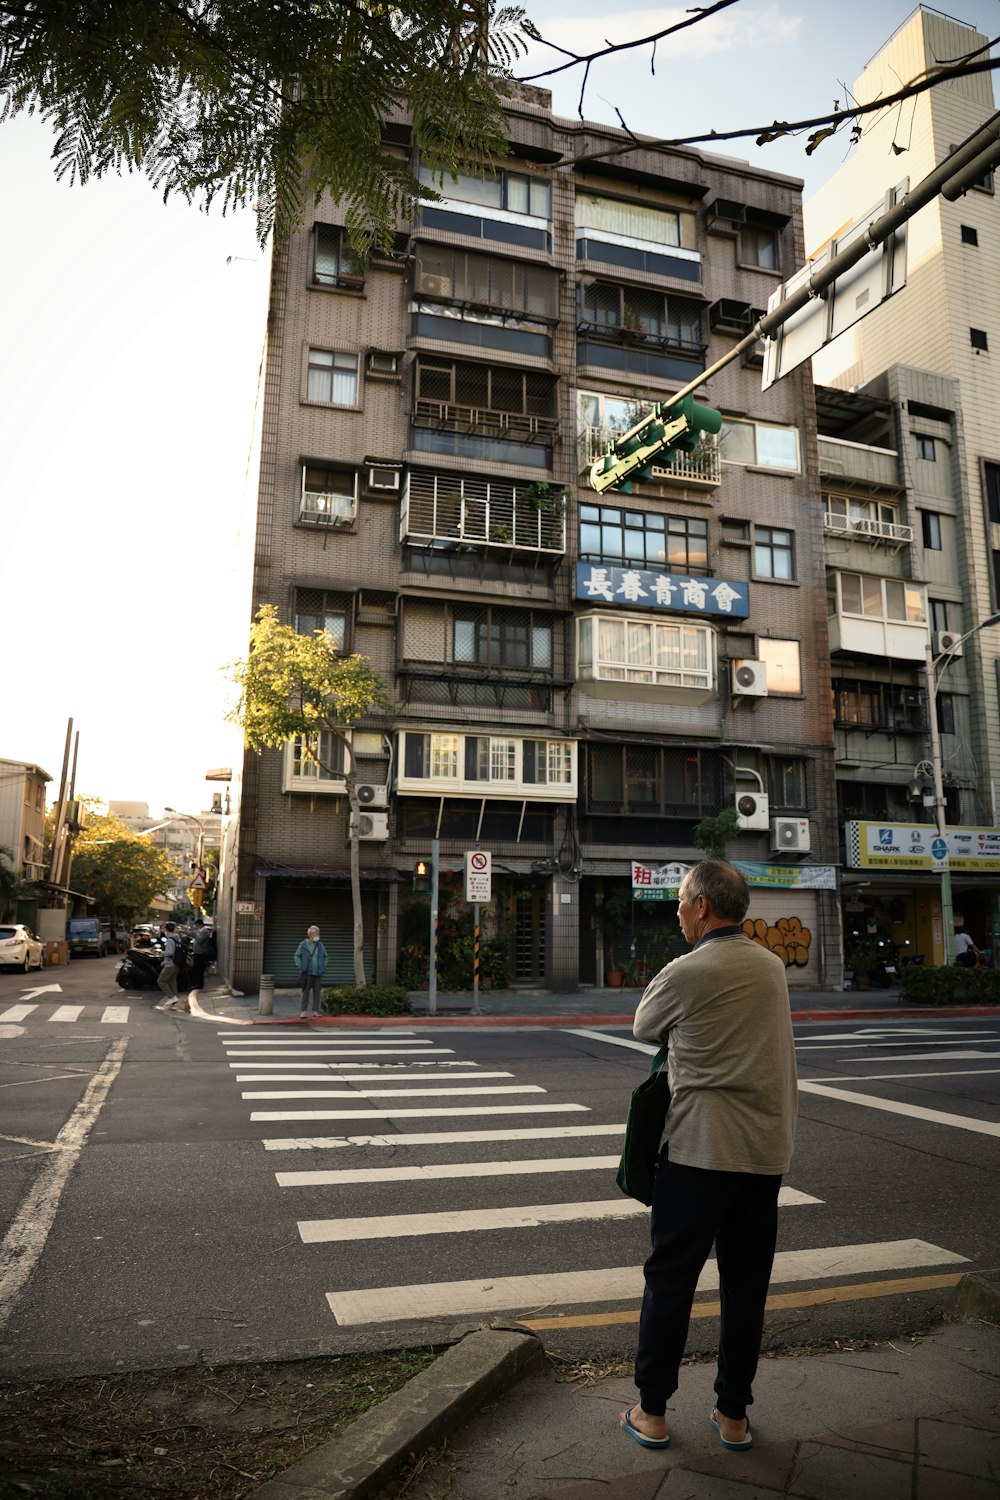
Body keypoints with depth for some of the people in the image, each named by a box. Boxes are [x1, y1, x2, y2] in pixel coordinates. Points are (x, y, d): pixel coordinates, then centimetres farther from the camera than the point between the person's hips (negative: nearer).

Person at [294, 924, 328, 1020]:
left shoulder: (320, 945, 4)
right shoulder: (303, 944, -5)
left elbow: (325, 956, 16)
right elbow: (297, 956, 3)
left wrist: (324, 967, 6)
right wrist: (300, 967, -6)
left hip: (318, 973, 3)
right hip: (307, 973, -3)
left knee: (317, 992, 2)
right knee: (306, 992, -5)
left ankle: (315, 1011, 8)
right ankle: (304, 1012, -1)